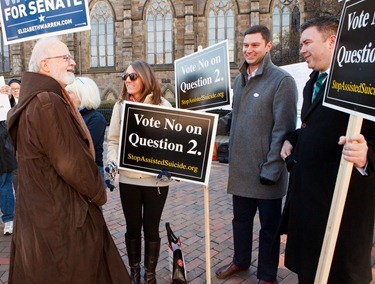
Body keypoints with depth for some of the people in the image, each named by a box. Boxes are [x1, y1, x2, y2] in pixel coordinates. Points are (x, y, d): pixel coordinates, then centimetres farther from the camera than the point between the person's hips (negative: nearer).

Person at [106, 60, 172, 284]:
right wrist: (112, 160, -9)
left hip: (156, 178, -2)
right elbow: (113, 139, 9)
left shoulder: (162, 105, -3)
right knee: (133, 227, 15)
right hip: (128, 178, 2)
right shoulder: (120, 105, 5)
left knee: (151, 228, 11)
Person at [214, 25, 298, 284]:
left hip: (265, 169, -6)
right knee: (241, 218, 21)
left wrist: (272, 168, -18)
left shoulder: (282, 80, -11)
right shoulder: (240, 79, 12)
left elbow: (283, 129, -15)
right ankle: (241, 260, 43)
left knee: (269, 224, 12)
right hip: (240, 167, 7)